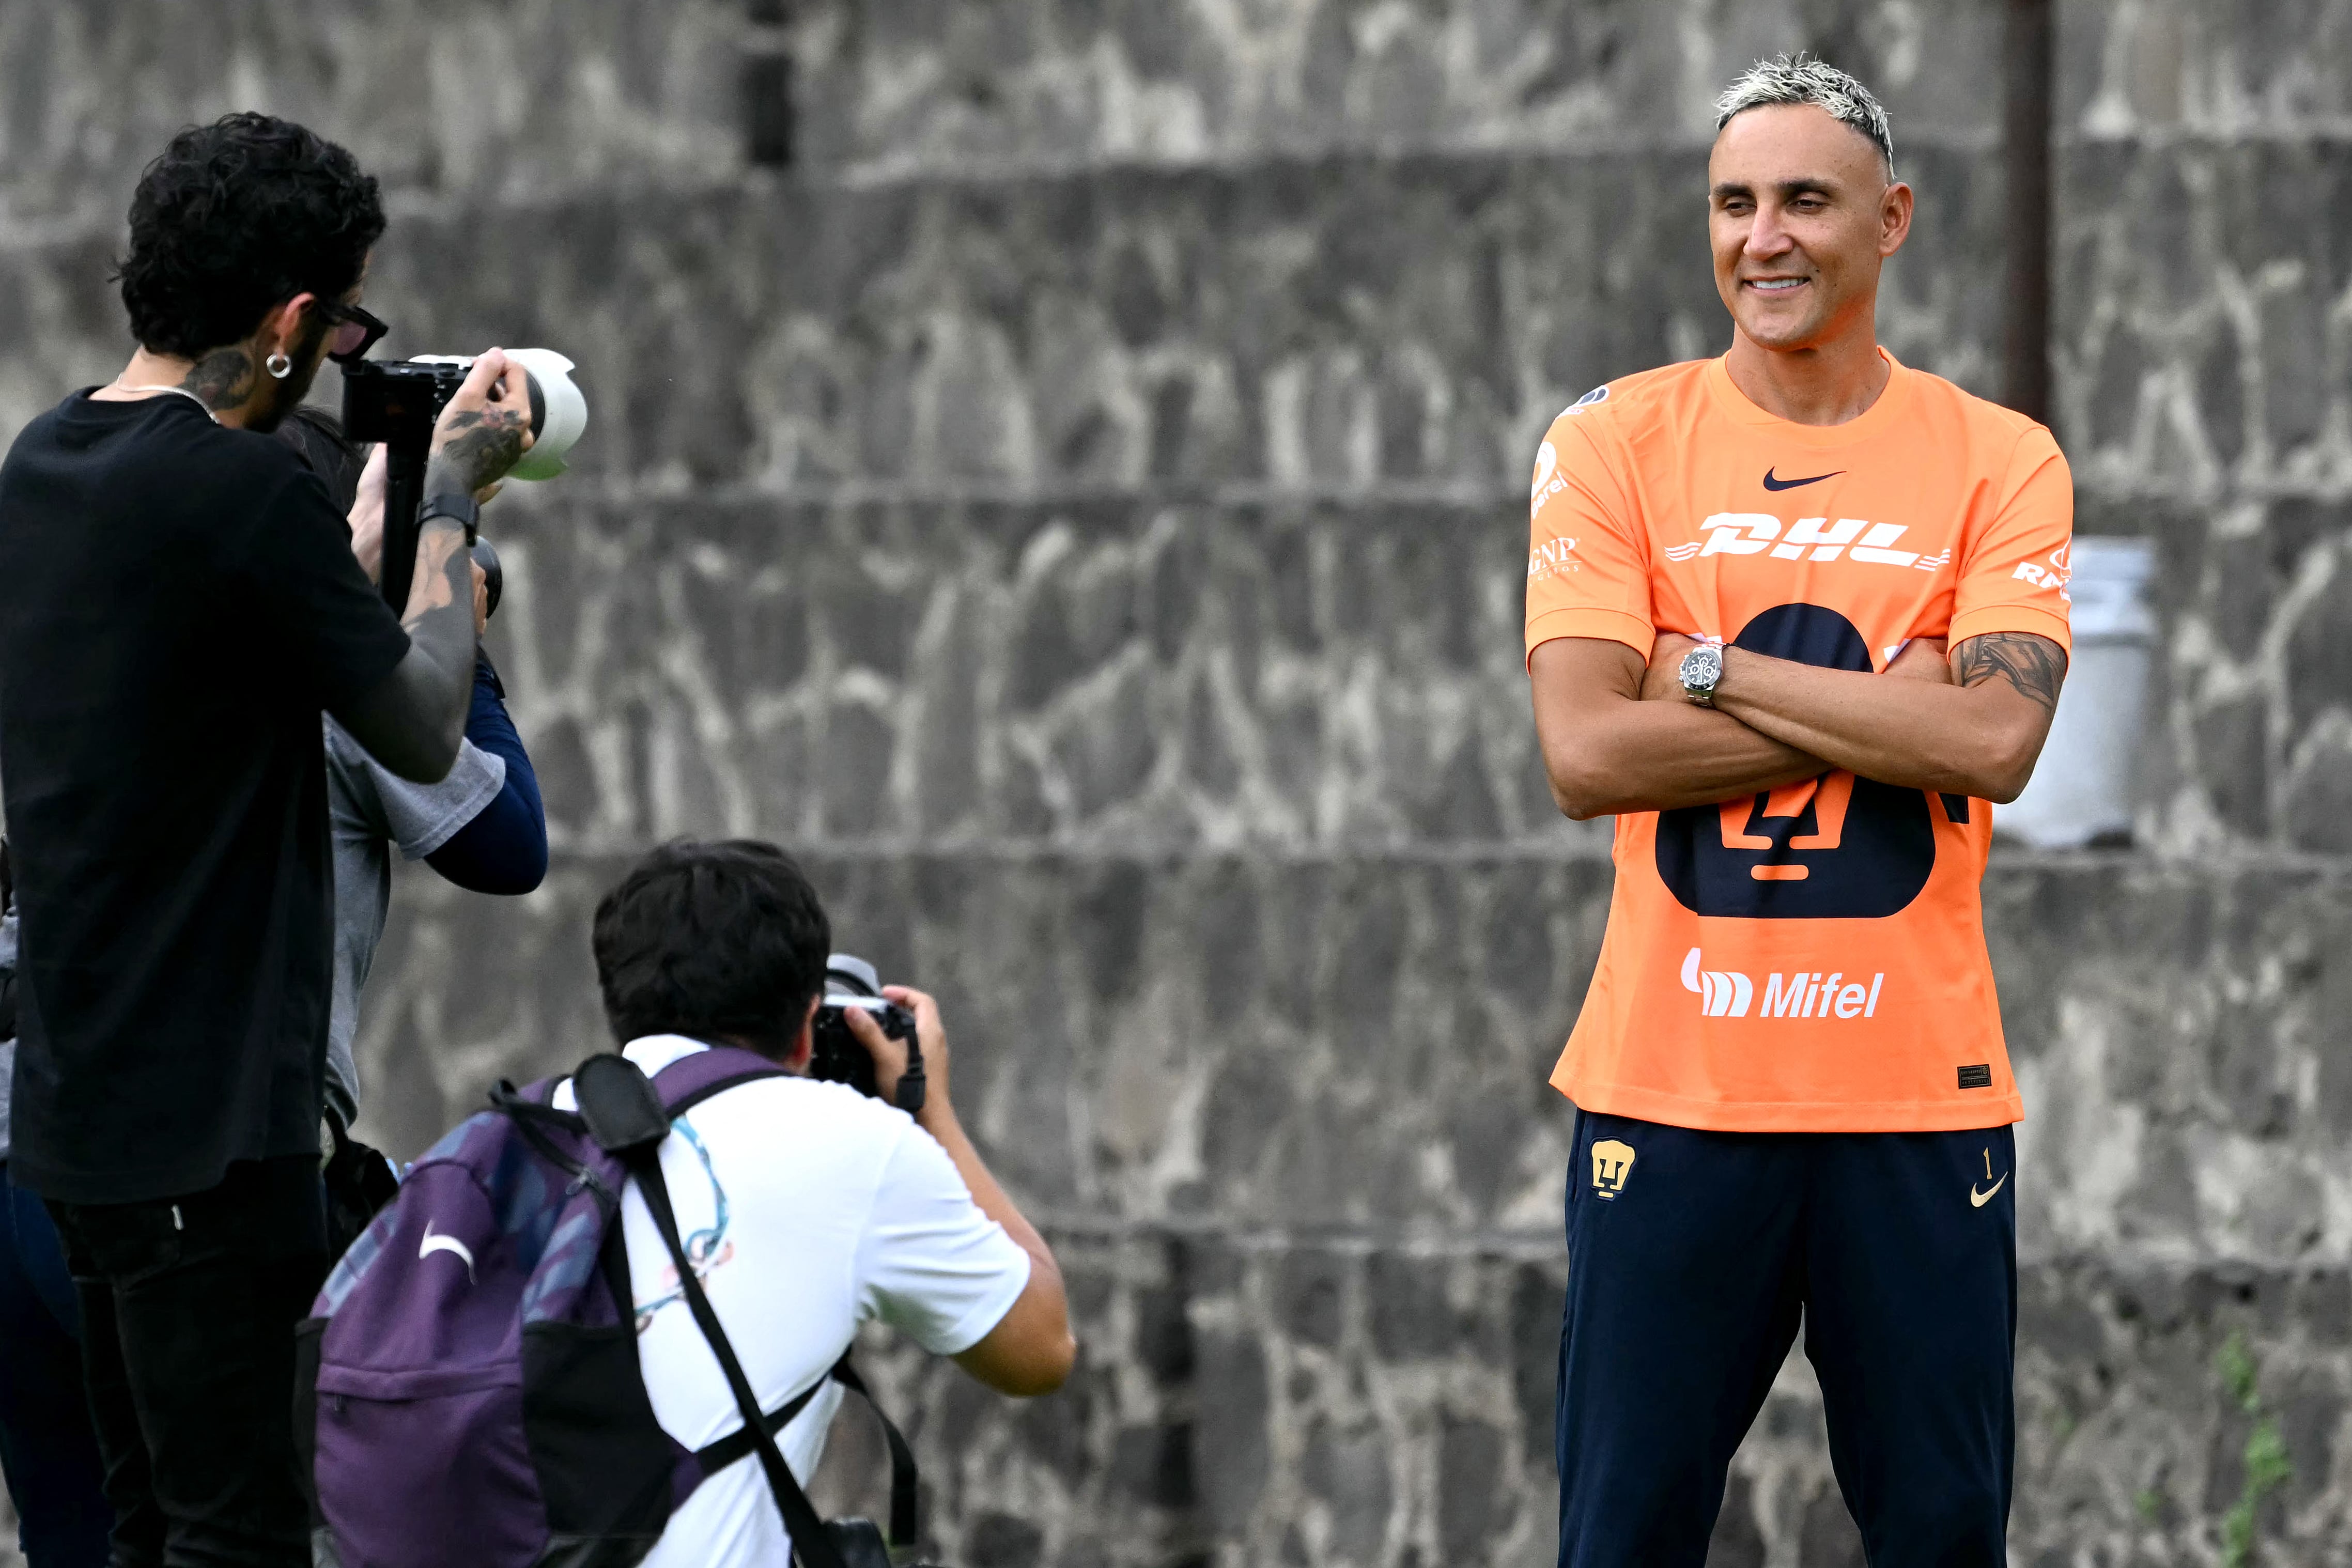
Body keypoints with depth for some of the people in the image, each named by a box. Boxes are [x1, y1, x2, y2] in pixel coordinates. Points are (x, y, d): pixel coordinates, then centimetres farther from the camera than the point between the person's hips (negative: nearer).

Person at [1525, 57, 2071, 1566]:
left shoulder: (2001, 462, 4)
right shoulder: (1617, 443, 3)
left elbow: (1997, 742, -11)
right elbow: (1586, 750, -8)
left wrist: (1712, 671, -10)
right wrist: (1889, 710, -10)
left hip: (1918, 1084, 0)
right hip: (1671, 1083, 0)